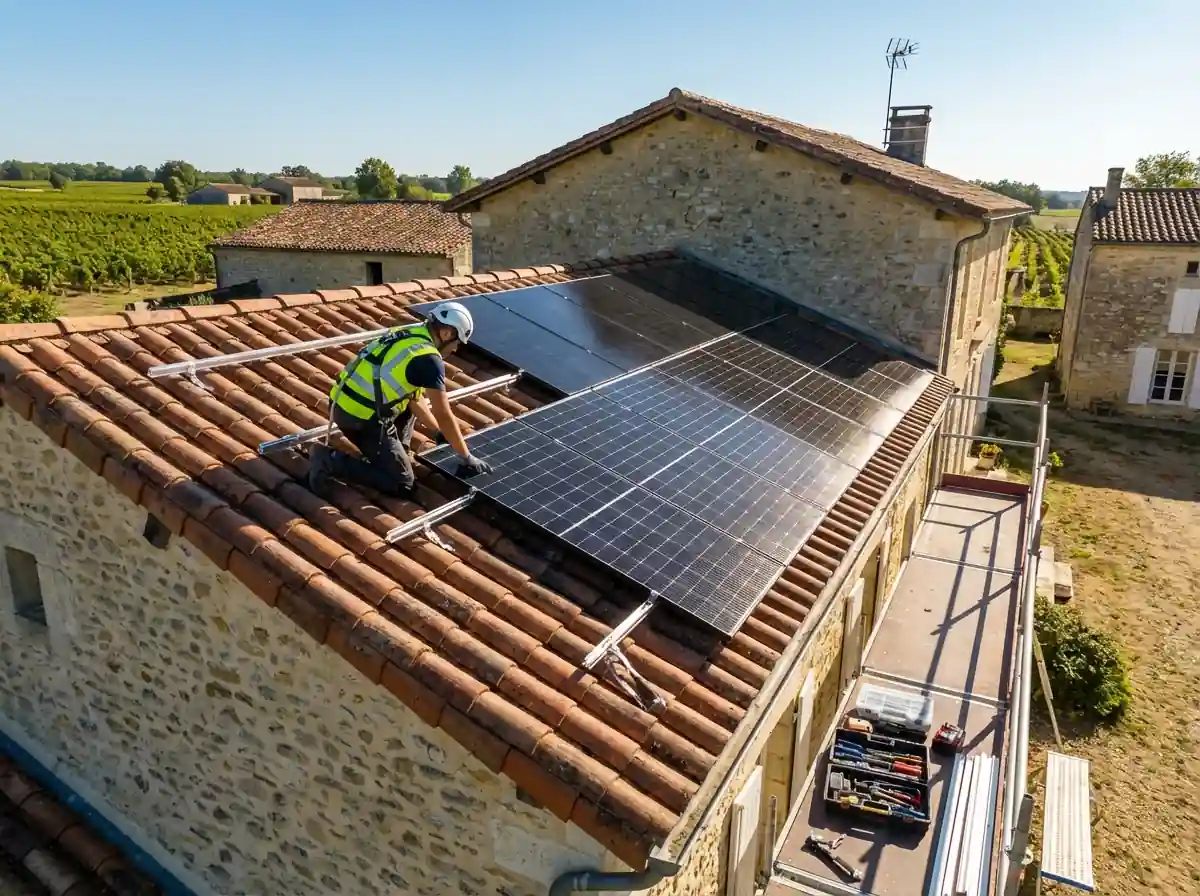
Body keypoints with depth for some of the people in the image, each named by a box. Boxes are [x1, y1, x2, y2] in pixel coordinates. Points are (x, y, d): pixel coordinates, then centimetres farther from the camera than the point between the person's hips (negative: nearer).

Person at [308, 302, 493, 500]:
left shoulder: (407, 335, 13)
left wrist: (440, 431, 28)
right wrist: (467, 458, 2)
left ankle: (395, 452, 21)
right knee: (402, 484, 0)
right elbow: (444, 416, -9)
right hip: (362, 418, -9)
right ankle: (331, 461, -7)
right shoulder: (430, 360, -13)